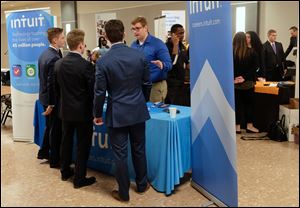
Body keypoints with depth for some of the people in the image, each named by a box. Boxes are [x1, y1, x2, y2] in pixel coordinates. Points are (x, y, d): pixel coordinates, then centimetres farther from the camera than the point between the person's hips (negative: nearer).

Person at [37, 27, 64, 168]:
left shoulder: (44, 54, 6)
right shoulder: (55, 58, -24)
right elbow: (52, 83, -24)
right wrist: (51, 104, -18)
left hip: (44, 96, 9)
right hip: (53, 99, -9)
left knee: (50, 127, 24)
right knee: (56, 130, 4)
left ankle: (43, 152, 38)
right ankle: (55, 160, 16)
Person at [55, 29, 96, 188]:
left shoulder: (59, 64, -2)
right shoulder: (86, 65, -19)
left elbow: (58, 86, 8)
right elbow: (93, 89, -15)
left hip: (66, 109, 6)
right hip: (83, 111, -6)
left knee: (66, 140, 20)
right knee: (83, 145, 6)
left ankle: (65, 171, 34)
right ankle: (79, 179, 13)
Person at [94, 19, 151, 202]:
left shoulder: (103, 61, -13)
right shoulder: (139, 55, -6)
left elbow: (100, 92, -9)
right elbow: (147, 79, 9)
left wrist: (97, 114, 4)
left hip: (117, 114, -3)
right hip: (138, 111, 3)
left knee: (120, 154, 8)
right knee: (139, 150, 18)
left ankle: (124, 192, 21)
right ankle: (142, 185, 34)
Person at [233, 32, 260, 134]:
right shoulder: (251, 52, -5)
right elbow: (255, 66, -9)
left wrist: (233, 78, -7)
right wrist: (245, 77, -10)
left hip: (235, 83, 0)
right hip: (248, 82, 0)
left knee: (237, 104, 7)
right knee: (249, 103, 12)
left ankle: (237, 127, 11)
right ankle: (249, 126, 15)